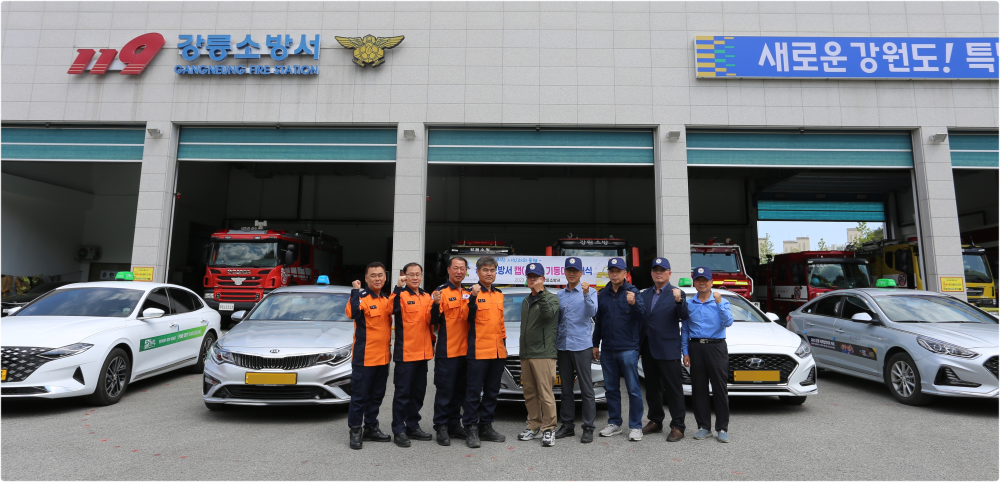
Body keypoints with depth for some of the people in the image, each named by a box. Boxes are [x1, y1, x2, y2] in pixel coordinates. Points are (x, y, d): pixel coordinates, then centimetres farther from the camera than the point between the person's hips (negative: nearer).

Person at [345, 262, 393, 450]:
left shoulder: (386, 300, 12)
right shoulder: (361, 297, -9)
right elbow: (352, 313, -32)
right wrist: (355, 291, -28)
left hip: (382, 357, 7)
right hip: (363, 357, -7)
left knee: (377, 395, 16)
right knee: (359, 396, 1)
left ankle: (371, 428, 28)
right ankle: (355, 431, 12)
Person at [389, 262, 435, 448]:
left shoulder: (427, 297, 12)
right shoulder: (401, 294, -7)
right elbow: (392, 309, -28)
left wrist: (432, 342, 12)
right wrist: (398, 287, -35)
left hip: (423, 352, 7)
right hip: (405, 352, -6)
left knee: (419, 391, 14)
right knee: (402, 392, 0)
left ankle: (413, 426, 26)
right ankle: (398, 430, 9)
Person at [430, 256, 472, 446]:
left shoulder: (468, 294, 13)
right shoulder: (441, 292, -6)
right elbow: (434, 321, -12)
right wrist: (436, 304, -31)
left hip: (465, 351, 6)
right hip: (446, 351, -6)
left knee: (460, 390, 13)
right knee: (444, 390, -1)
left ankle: (455, 424, 24)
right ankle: (441, 427, 9)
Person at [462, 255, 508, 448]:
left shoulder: (499, 295, 14)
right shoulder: (473, 293, -5)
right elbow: (468, 318, -16)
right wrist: (473, 297, -27)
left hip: (498, 351, 7)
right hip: (478, 351, -7)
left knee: (492, 391, 13)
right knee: (474, 391, 0)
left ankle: (486, 426, 24)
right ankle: (471, 429, 8)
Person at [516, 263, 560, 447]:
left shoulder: (551, 298, -1)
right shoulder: (525, 301, 20)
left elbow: (548, 314, -22)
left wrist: (540, 293, -28)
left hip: (543, 354, -7)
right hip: (526, 355, 7)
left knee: (545, 394, -8)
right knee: (530, 394, 11)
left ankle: (549, 429, 0)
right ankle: (534, 426, 20)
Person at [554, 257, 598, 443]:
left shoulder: (589, 292, 0)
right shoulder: (560, 295, 13)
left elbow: (592, 312, -17)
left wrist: (586, 295, -30)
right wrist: (554, 341, 11)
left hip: (581, 345, -4)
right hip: (563, 346, 5)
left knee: (586, 388, -1)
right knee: (566, 388, 11)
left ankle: (588, 428, 6)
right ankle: (567, 425, 21)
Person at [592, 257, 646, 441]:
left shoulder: (633, 292, -3)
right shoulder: (603, 294, 12)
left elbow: (641, 317, -13)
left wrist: (633, 304, -32)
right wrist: (596, 344, 17)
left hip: (628, 348, -5)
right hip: (607, 350, 5)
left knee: (633, 389, 0)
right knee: (611, 389, 12)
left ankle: (635, 427, 9)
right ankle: (614, 423, 23)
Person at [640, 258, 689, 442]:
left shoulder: (676, 294, -4)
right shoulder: (645, 294, 12)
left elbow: (684, 317, -18)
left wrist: (679, 301, -36)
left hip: (668, 350, -6)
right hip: (648, 349, 6)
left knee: (674, 389, 1)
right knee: (651, 388, 16)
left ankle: (678, 426, 10)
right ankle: (655, 420, 30)